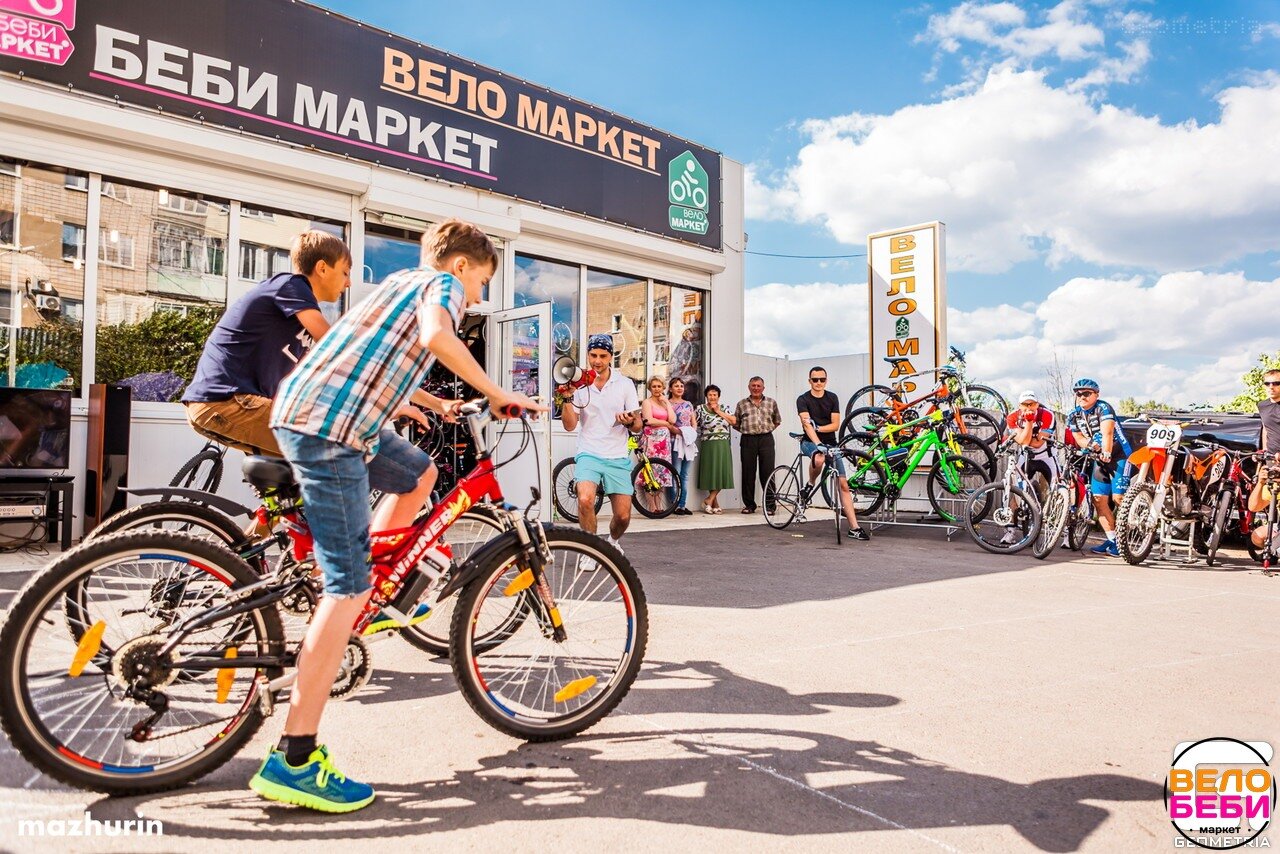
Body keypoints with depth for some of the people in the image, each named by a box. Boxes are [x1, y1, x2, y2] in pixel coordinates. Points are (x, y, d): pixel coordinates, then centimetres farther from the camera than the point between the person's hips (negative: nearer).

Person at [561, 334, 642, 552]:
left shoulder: (625, 384, 3)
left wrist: (629, 422, -19)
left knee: (623, 516, -2)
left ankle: (614, 541, 34)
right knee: (585, 499, -28)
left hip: (618, 458, 1)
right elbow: (569, 425, -2)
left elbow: (637, 427, 4)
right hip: (589, 454, -1)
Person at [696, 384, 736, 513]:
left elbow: (733, 421, -3)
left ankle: (708, 501, 5)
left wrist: (718, 411, -3)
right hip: (708, 446, -3)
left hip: (723, 447, 3)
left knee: (721, 474, -3)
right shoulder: (701, 408, 3)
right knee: (711, 474, -1)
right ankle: (715, 503, 7)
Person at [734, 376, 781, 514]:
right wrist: (747, 430, 7)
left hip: (766, 440, 0)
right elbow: (735, 423, 14)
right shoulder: (741, 404, 8)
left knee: (767, 473, -4)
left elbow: (777, 420, 20)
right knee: (748, 473, 3)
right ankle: (749, 504, 12)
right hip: (748, 441, 0)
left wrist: (767, 429, 9)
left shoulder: (771, 402, 10)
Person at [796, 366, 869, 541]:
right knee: (819, 459, -41)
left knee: (843, 484, -5)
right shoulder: (803, 400, -5)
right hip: (810, 442, -3)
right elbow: (807, 425, -20)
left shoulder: (832, 398, 5)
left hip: (830, 443, 3)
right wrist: (818, 443, -34)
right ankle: (810, 484, -8)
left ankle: (854, 528, -5)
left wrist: (817, 427, -15)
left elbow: (835, 425, -1)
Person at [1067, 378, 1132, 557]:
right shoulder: (1074, 415, 3)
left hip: (1119, 456, -6)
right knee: (1099, 499, 1)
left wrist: (1106, 452, -43)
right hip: (1099, 458, 7)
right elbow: (1079, 438, -4)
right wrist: (1091, 444, -25)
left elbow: (1107, 433, -30)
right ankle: (1112, 540, 9)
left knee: (1118, 497, -16)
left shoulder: (1103, 408, -16)